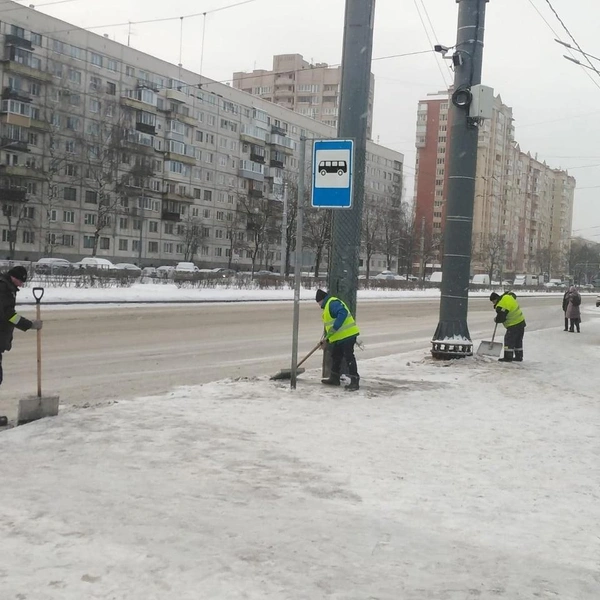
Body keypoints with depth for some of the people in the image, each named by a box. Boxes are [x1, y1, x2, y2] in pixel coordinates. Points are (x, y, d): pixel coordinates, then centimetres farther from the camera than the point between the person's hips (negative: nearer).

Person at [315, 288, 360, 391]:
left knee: (349, 357, -10)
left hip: (347, 335, -11)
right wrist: (326, 340, 21)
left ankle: (354, 381, -8)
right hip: (339, 337, 11)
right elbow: (328, 325, 26)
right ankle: (334, 378, 29)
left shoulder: (333, 303, -13)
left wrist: (334, 328, -30)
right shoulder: (327, 306, 22)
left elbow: (343, 313, -30)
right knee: (335, 356, 18)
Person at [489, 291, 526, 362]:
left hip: (514, 325, -10)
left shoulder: (501, 306, -22)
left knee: (509, 339, -4)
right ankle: (519, 356, 23)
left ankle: (508, 357, -4)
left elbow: (501, 318, -19)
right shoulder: (507, 296, 3)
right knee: (518, 340, 16)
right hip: (521, 322, 10)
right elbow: (513, 294, 26)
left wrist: (496, 320, 4)